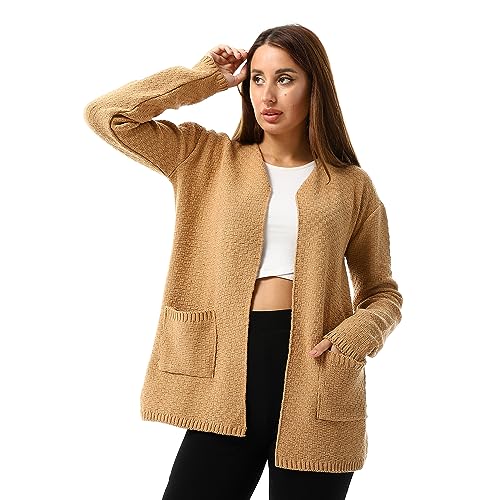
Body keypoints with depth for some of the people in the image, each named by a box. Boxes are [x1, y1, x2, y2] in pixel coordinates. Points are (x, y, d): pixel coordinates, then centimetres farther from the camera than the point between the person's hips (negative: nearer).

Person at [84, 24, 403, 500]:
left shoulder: (352, 186, 6)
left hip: (315, 375, 0)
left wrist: (353, 337, -9)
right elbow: (105, 115, 1)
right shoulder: (207, 159, 8)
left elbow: (382, 292, 12)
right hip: (228, 371, 1)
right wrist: (206, 77, 3)